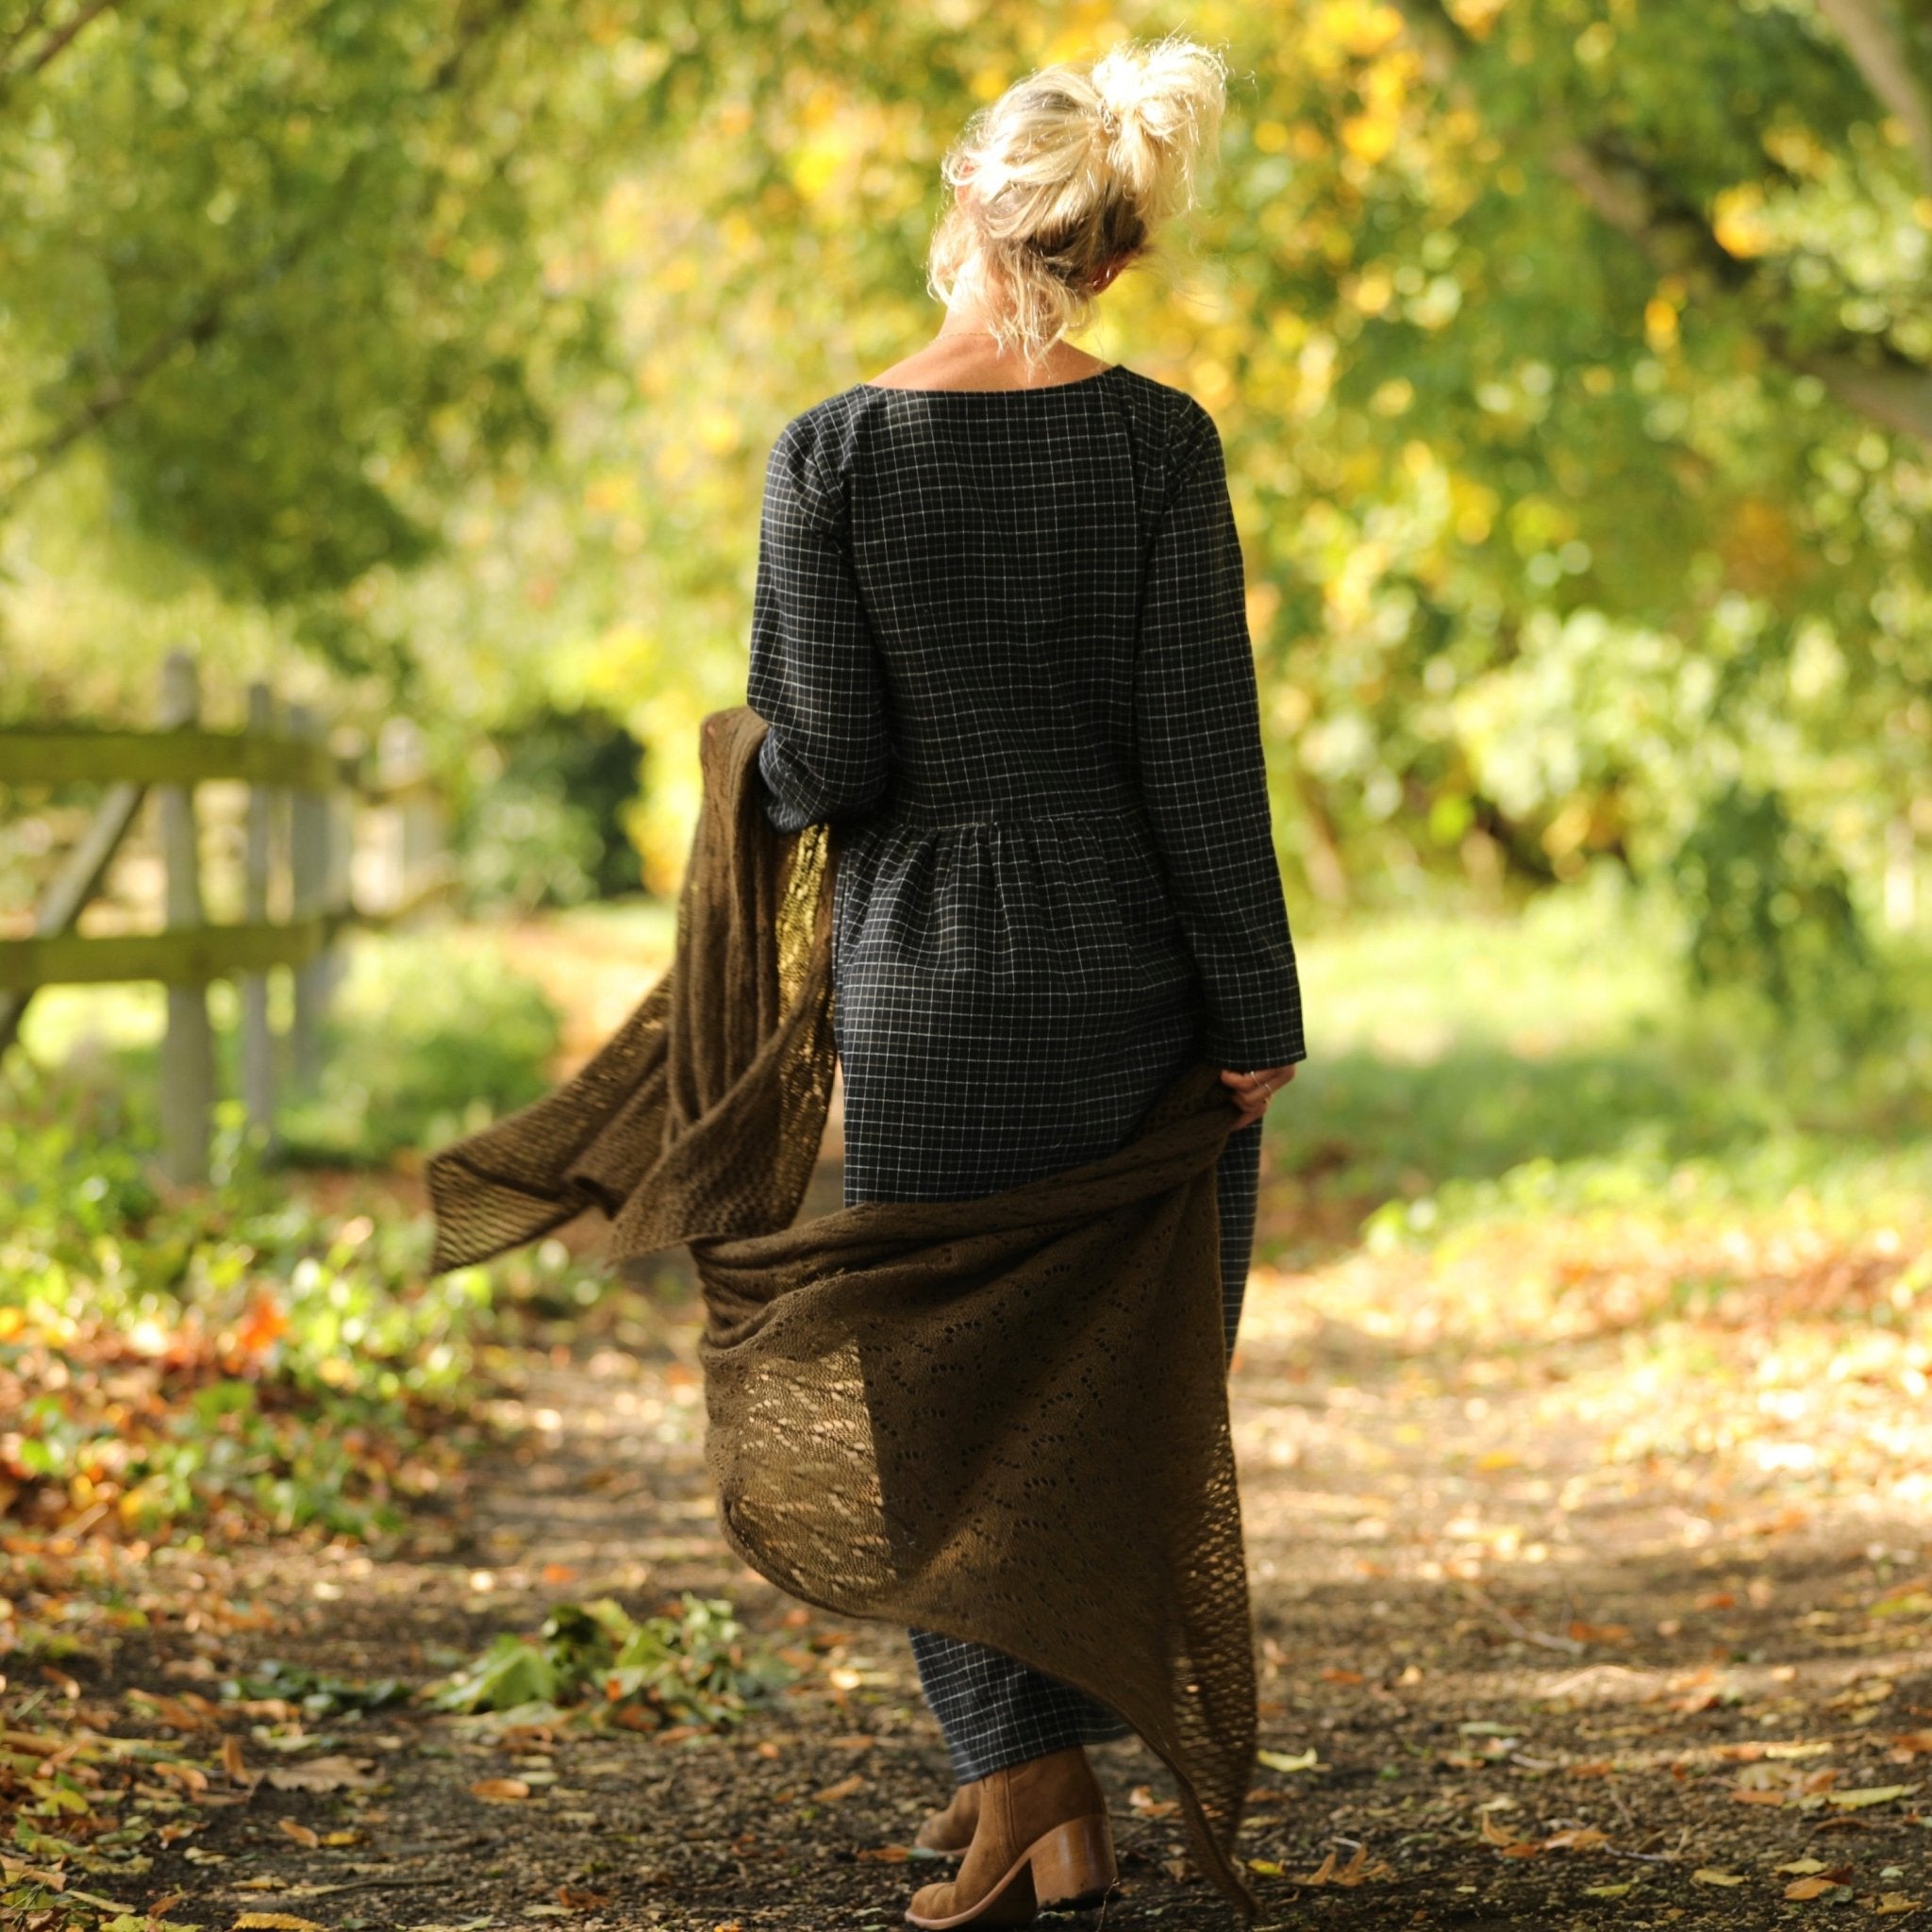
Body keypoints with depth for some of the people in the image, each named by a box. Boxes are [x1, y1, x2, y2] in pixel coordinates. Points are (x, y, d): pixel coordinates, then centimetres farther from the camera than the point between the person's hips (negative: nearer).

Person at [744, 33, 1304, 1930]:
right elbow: (1197, 743, -9)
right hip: (1140, 966, 1)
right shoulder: (1158, 440, -6)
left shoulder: (829, 454, -8)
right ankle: (1032, 1760, 22)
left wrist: (777, 771, 13)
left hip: (928, 973, -1)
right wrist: (1258, 1012, -4)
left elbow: (825, 756, -11)